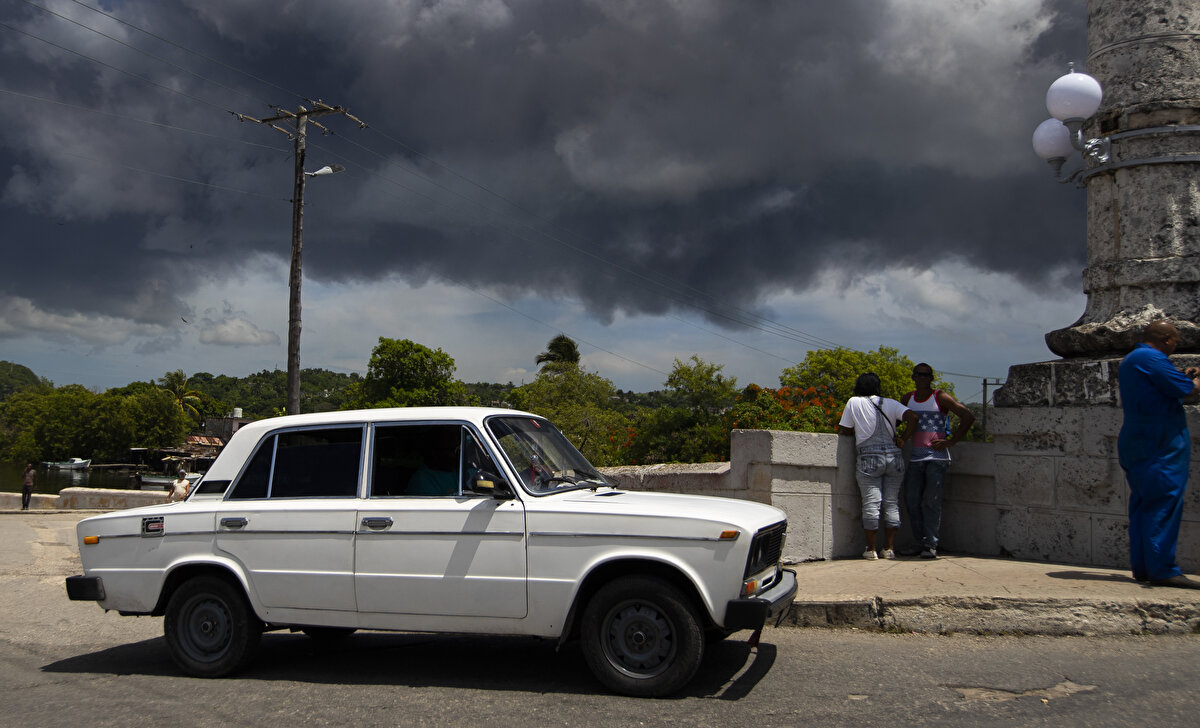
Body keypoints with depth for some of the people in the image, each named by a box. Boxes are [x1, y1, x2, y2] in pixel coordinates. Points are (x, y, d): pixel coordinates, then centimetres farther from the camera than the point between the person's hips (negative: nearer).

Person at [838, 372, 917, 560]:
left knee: (871, 503, -1)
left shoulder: (854, 403, 5)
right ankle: (889, 548, 11)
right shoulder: (890, 403, 10)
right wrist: (902, 439, 1)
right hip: (894, 457, 3)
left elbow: (843, 430, 7)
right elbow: (913, 418, -4)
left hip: (868, 459, -2)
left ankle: (871, 549, 2)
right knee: (892, 503, 9)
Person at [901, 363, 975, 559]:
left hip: (937, 457, -5)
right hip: (915, 458, 5)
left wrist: (951, 441, -9)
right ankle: (919, 543, 10)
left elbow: (968, 417, -6)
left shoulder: (940, 397, -2)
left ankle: (931, 545, -10)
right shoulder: (908, 399, 13)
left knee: (932, 501, -11)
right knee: (912, 501, 0)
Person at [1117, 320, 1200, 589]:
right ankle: (1162, 569, -13)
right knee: (1165, 503, -11)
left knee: (1143, 504, 10)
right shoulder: (1151, 358, -11)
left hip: (1135, 443, 10)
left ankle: (1142, 567, 12)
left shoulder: (1128, 361, 21)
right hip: (1162, 444, -10)